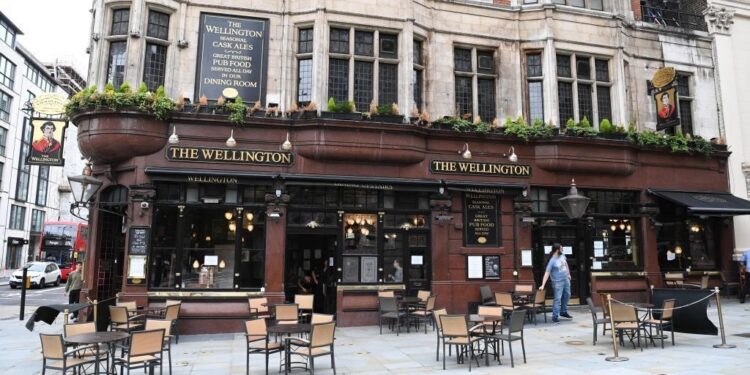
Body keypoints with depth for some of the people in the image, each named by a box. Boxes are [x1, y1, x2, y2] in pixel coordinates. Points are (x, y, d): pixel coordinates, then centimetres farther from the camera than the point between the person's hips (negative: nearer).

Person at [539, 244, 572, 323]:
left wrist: (568, 274, 22)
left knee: (567, 295, 19)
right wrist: (543, 285, -29)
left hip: (566, 279, 8)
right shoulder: (552, 261, -22)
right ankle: (555, 316, -3)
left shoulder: (562, 256, 0)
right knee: (557, 299, -8)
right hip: (558, 282, -8)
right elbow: (547, 273, -25)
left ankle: (563, 311, 36)